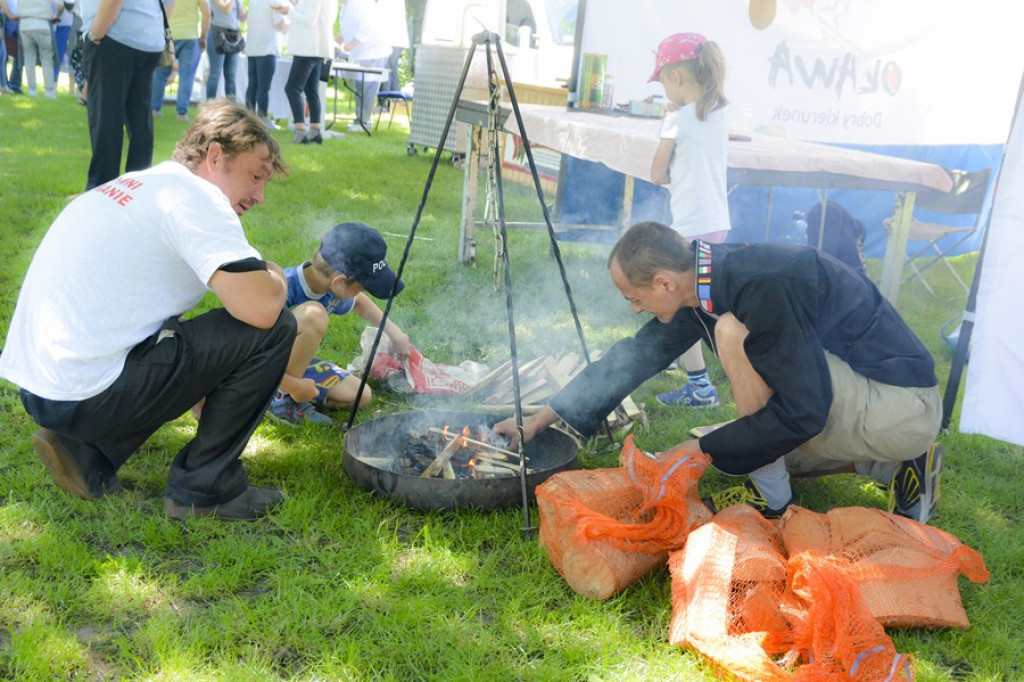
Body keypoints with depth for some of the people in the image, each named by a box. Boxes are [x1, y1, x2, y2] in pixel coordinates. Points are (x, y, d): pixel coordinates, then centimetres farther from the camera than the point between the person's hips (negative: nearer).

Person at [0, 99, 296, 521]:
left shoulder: (139, 185, 19)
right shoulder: (194, 197, -10)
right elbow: (261, 307, -22)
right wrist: (275, 278, 2)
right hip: (83, 396, -10)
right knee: (272, 328, -8)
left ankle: (87, 453, 15)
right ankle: (204, 487, 3)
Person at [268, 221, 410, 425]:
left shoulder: (332, 288, -8)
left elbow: (358, 302, 19)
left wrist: (392, 331, 14)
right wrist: (293, 386, -28)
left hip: (293, 364, 8)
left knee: (361, 395, -1)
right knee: (313, 314, -32)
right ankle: (280, 396, -16)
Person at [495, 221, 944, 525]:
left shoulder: (763, 288, -29)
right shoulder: (700, 285, -1)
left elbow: (803, 412, -28)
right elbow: (635, 357, 8)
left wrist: (700, 451, -20)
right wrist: (540, 419, 11)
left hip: (902, 407, -9)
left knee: (734, 333, -23)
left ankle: (769, 496, -8)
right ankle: (896, 466, 16)